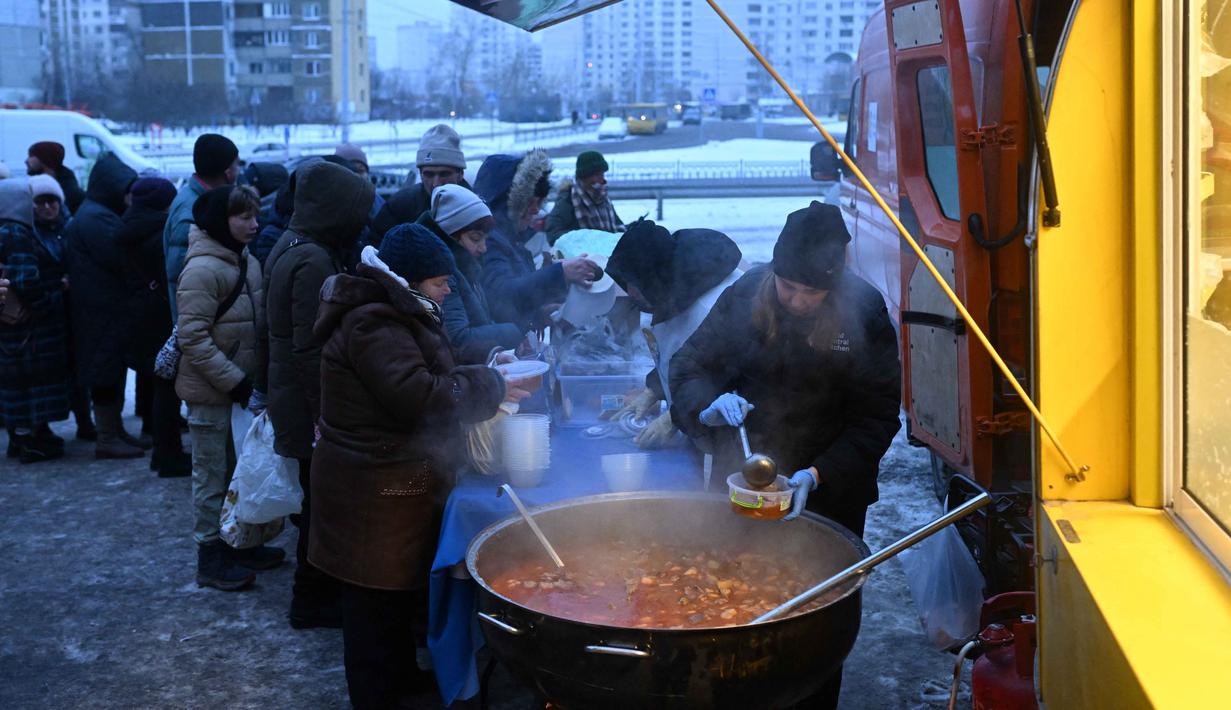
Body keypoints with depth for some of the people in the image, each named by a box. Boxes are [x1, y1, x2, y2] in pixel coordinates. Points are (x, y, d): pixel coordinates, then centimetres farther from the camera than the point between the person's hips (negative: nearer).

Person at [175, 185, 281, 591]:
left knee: (239, 468, 18)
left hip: (241, 386, 8)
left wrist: (255, 377, 10)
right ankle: (211, 557, 12)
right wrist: (233, 380, -21)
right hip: (212, 392, -8)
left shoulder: (246, 261, 7)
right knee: (213, 474, 2)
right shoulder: (203, 269, -19)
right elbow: (193, 337, -22)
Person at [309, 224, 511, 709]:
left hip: (389, 483, 11)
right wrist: (492, 384, -18)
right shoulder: (373, 324, -21)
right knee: (379, 603, -1)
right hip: (376, 492, -11)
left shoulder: (390, 314, 14)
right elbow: (420, 398, -27)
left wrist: (487, 375, 6)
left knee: (398, 592, 21)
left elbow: (425, 377, 19)